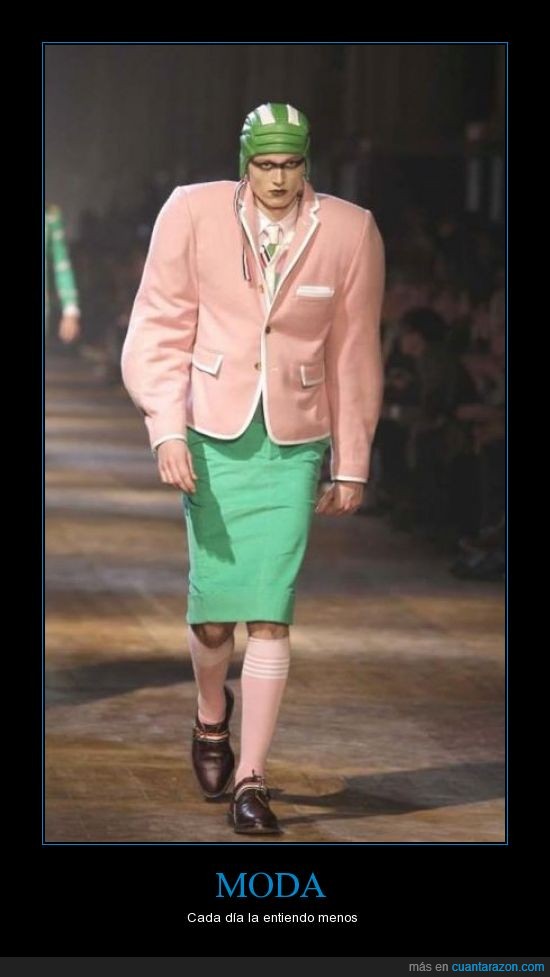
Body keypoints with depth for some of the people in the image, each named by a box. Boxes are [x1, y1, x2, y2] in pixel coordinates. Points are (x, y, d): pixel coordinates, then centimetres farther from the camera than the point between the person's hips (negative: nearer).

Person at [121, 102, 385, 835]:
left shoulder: (349, 233, -4)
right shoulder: (193, 214, -6)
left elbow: (354, 355, 4)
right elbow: (160, 329, -1)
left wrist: (351, 467, 7)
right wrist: (166, 430, -12)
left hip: (295, 444, 0)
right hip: (212, 438, 0)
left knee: (271, 614, -8)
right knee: (213, 611, 2)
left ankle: (251, 782, -4)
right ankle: (212, 718, 36)